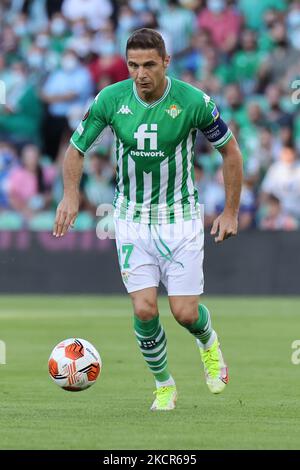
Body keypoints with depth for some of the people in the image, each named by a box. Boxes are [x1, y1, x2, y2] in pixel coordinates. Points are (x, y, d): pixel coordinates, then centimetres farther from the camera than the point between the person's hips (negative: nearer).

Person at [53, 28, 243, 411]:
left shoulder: (193, 102, -15)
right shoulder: (110, 99, -10)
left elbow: (230, 151, -1)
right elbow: (76, 148, 3)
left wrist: (230, 212, 0)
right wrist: (70, 195, -15)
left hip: (180, 218, -1)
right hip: (132, 218, 1)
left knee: (185, 313, -5)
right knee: (145, 311, -9)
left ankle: (208, 341, 33)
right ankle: (163, 385, 15)